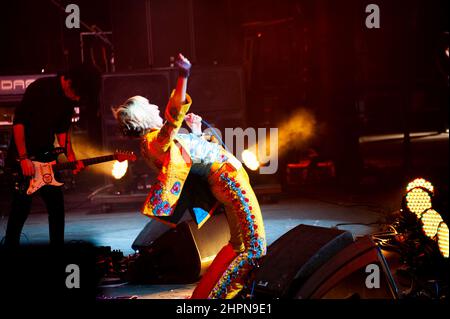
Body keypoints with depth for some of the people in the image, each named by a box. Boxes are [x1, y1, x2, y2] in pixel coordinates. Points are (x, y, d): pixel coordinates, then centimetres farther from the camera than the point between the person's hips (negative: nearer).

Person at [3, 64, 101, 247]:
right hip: (21, 158, -7)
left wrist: (70, 157, -2)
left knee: (56, 205, 7)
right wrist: (23, 158, -20)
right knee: (21, 208, -7)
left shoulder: (69, 99, 4)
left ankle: (57, 244, 18)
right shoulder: (40, 88, -19)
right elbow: (18, 121, -18)